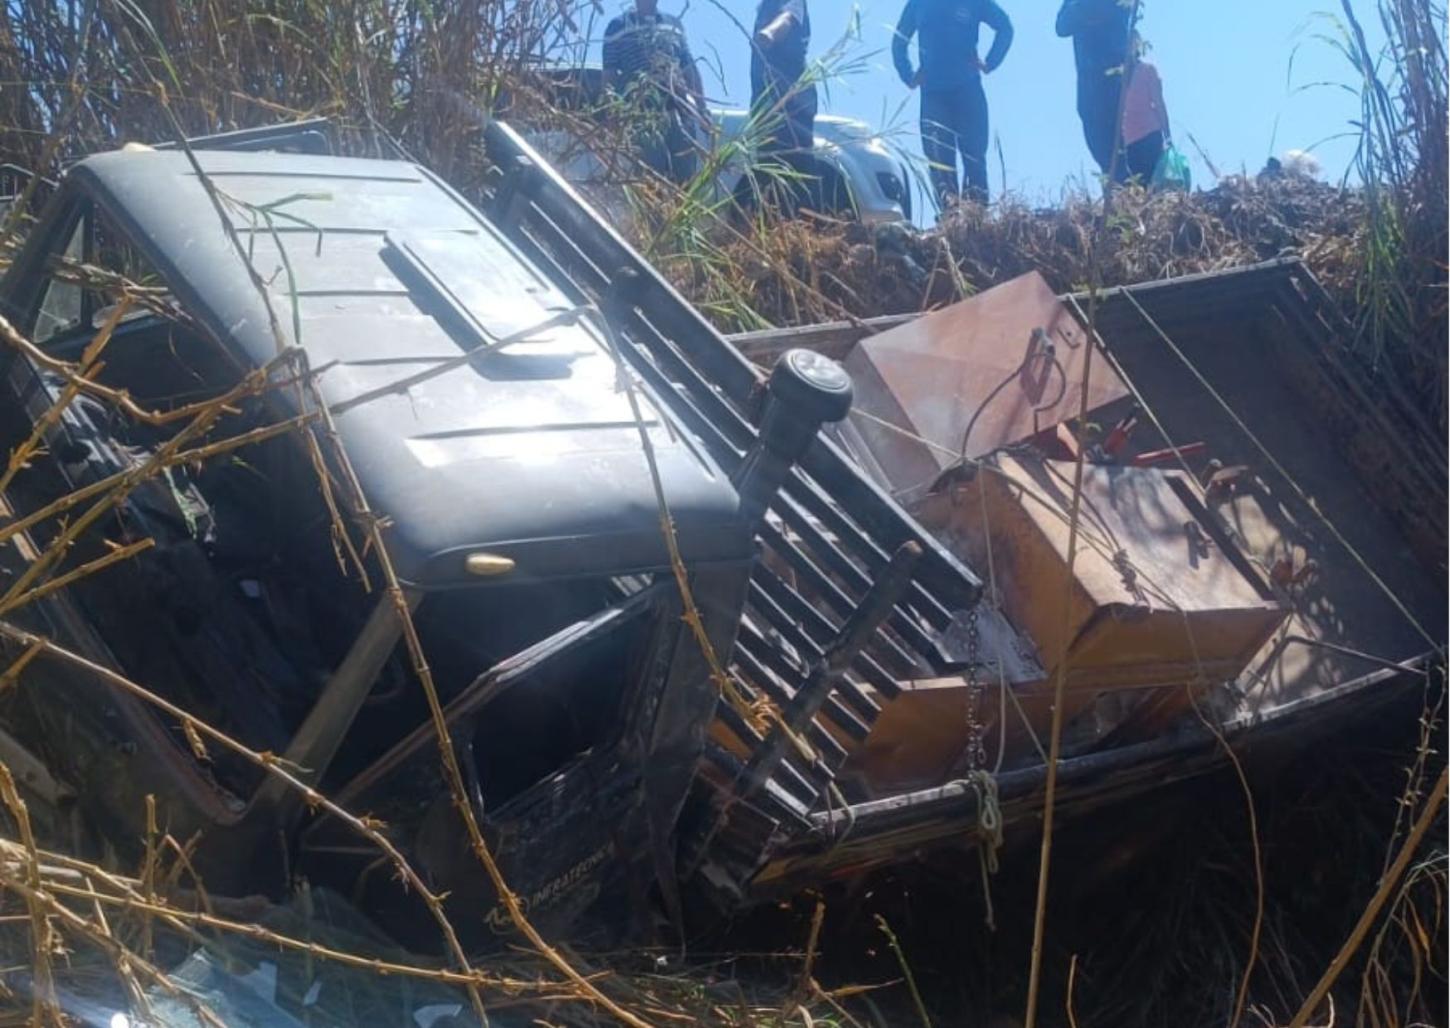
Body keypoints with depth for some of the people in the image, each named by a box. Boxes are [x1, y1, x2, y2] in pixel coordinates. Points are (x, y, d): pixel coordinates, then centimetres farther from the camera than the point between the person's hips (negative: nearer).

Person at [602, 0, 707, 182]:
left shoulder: (674, 24, 19)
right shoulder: (618, 27, 7)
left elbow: (690, 69, 20)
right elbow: (609, 76, 4)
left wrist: (702, 107, 12)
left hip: (678, 107, 4)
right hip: (641, 111, -3)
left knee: (686, 173, -1)